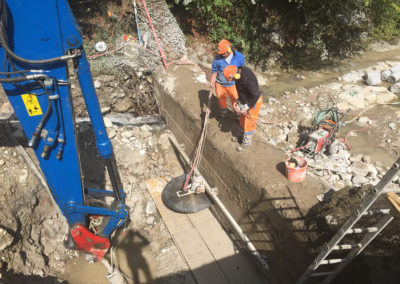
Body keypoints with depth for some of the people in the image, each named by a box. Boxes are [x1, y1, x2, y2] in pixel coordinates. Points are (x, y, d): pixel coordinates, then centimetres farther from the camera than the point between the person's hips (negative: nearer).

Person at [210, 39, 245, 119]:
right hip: (220, 84, 0)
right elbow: (214, 70, 0)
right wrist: (212, 80, -13)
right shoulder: (217, 58, -14)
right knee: (221, 101, 18)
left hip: (233, 85, 0)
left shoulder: (239, 56, -12)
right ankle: (223, 116, 44)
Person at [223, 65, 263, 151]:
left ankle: (246, 142, 23)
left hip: (254, 102, -9)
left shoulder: (247, 79, -37)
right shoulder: (239, 72, -8)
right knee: (243, 119, 22)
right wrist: (239, 100, 5)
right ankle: (241, 136, 42)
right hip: (245, 100, 9)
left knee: (248, 122, 5)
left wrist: (247, 106, -21)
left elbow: (255, 95, -30)